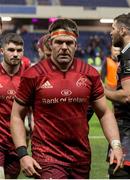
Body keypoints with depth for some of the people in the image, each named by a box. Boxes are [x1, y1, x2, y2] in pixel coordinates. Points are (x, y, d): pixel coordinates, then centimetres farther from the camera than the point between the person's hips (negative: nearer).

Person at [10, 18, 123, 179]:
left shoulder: (90, 74, 4)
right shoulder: (33, 75, -4)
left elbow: (105, 113, 11)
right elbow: (17, 116, 2)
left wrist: (115, 145, -4)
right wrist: (22, 154, -8)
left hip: (82, 159, 4)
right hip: (47, 158, -4)